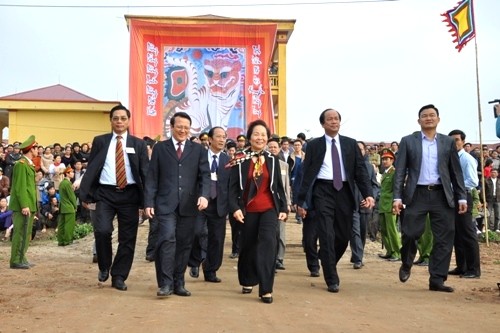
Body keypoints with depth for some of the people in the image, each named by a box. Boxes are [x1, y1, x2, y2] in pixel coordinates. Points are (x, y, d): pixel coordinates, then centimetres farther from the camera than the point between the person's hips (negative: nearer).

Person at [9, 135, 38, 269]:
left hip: (29, 205, 10)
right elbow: (20, 187, -17)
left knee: (26, 234, 14)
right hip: (23, 206, -10)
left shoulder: (28, 164, 17)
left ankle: (21, 258, 21)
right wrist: (24, 205, -22)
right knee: (20, 233, -6)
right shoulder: (21, 164, -12)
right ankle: (16, 261, -1)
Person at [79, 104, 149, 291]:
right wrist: (85, 194, -5)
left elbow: (145, 172, 4)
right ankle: (104, 267, 10)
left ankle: (118, 277, 18)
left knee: (127, 238, 3)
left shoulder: (138, 144, 7)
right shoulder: (100, 141, 8)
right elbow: (91, 169, 5)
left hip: (129, 195, 1)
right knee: (102, 230, -18)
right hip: (105, 193, -1)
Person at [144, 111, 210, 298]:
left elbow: (205, 175, 2)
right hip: (166, 203, -2)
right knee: (167, 239, -14)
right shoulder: (160, 148, 8)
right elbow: (152, 177, 4)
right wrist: (149, 202, -4)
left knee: (184, 244, 6)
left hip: (189, 205, 2)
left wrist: (204, 195, -16)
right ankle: (166, 283, -7)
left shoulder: (198, 150, 11)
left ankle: (179, 283, 17)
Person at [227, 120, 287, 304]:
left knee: (268, 242, -16)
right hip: (248, 209, 0)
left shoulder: (272, 160, 4)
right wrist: (235, 207, -14)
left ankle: (266, 289, -10)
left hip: (269, 208, 1)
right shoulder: (240, 159, -3)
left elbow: (279, 186, 7)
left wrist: (283, 208, 3)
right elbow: (233, 186, -4)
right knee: (248, 245, 10)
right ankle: (247, 281, 35)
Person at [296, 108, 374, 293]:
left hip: (344, 192, 3)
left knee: (344, 236, 8)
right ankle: (332, 279, 6)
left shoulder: (351, 144, 9)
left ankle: (327, 262, 37)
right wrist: (300, 201, -2)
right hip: (323, 191, -2)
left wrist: (368, 193, -9)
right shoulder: (314, 145, 4)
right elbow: (307, 174, 2)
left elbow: (360, 170, 4)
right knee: (327, 236, -5)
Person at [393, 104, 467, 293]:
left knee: (444, 238, 0)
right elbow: (400, 171, 1)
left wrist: (462, 197, 4)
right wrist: (397, 197, -8)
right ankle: (406, 265, 25)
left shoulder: (448, 142, 10)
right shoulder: (408, 141, 5)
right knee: (410, 234, -4)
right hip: (417, 195, -2)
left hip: (442, 195, 2)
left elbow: (456, 172, 11)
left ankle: (437, 280, 9)